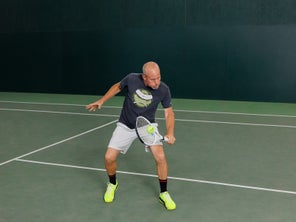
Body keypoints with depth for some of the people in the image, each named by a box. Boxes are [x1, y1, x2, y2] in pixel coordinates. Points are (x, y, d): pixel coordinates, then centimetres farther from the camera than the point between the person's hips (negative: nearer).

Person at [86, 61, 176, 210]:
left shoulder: (163, 90, -20)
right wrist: (101, 101, 1)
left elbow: (169, 113, -10)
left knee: (160, 157, -20)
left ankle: (164, 194, 4)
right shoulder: (132, 79, -21)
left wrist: (170, 133, -26)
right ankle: (112, 184, 26)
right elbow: (117, 87, 2)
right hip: (126, 126, 1)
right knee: (109, 158, -8)